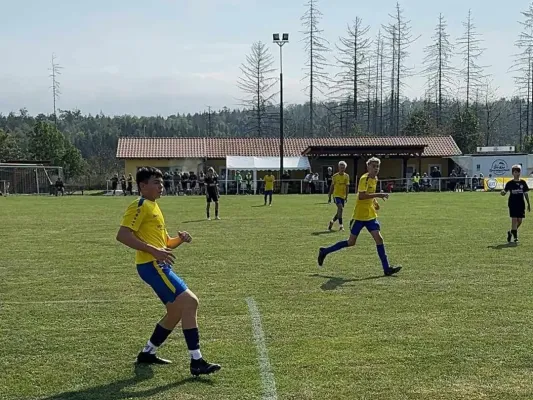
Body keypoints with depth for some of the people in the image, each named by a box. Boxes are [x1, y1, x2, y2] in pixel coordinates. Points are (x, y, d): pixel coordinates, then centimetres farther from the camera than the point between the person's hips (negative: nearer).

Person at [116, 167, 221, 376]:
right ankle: (196, 362, -13)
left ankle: (147, 353, 28)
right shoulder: (140, 206, -7)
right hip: (152, 265, -10)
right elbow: (122, 235, -20)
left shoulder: (153, 207, 23)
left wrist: (179, 239, 6)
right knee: (189, 301, -16)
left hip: (160, 265, 10)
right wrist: (153, 251, -24)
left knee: (176, 311, 15)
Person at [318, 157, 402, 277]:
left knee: (379, 239, -5)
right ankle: (324, 251, 18)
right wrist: (378, 195, -30)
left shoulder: (375, 179, 11)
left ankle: (386, 268, -5)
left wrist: (374, 201, 13)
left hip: (371, 215, 7)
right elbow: (361, 196, -27)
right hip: (359, 216, -7)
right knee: (351, 242, 2)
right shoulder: (364, 179, -15)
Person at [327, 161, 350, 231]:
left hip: (343, 196, 4)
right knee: (340, 208, -23)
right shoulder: (335, 176, -1)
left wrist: (346, 196, -2)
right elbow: (332, 186, 6)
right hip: (336, 195, -4)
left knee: (339, 211, 8)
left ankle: (332, 222, 32)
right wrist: (330, 196, 8)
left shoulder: (347, 176, 4)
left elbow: (347, 187, 4)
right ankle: (340, 225, -20)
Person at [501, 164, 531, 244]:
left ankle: (511, 232, 25)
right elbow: (505, 192, -6)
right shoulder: (510, 183, -2)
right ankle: (515, 237, -1)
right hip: (513, 204, -3)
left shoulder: (523, 182, 6)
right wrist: (503, 192, -31)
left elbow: (525, 193, 11)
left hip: (521, 204, 3)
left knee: (520, 220, 3)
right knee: (514, 220, -7)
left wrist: (528, 204, 12)